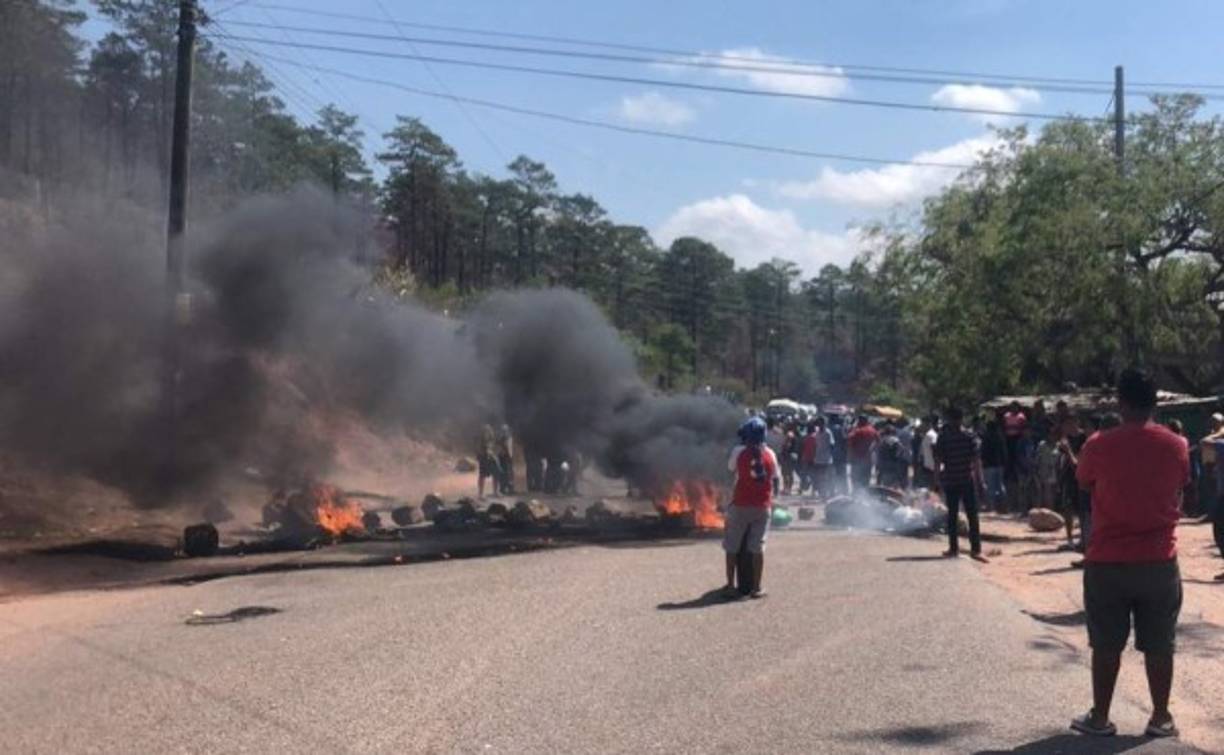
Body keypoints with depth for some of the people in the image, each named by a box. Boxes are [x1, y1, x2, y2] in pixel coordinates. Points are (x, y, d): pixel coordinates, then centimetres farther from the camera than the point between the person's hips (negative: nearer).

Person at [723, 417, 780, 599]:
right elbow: (774, 477, 7)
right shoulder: (770, 454, 2)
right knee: (758, 547, 6)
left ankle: (731, 585, 9)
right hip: (763, 506, 2)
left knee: (732, 547, 9)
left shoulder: (739, 451, -7)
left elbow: (731, 468, 10)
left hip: (741, 505, -2)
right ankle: (756, 588, 6)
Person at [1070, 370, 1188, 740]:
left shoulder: (1099, 445, -10)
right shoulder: (1177, 446, -3)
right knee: (1159, 645, 12)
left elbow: (1083, 483, 8)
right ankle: (1161, 717, 19)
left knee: (1106, 645, 9)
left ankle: (1100, 717, 16)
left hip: (1108, 561, -1)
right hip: (1159, 560, 2)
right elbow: (1179, 495, 11)